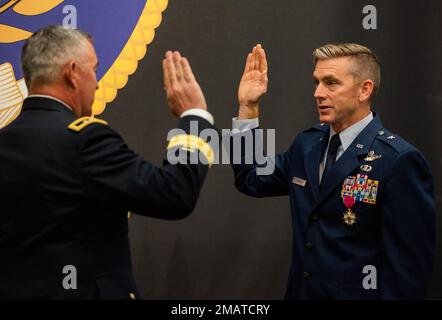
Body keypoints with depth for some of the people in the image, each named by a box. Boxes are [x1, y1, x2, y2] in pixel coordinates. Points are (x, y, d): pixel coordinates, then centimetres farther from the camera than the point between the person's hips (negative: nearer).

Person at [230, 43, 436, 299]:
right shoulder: (308, 143, 4)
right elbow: (251, 181, 10)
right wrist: (248, 107, 3)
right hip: (301, 290, 7)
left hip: (356, 293, -6)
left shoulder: (399, 160, -18)